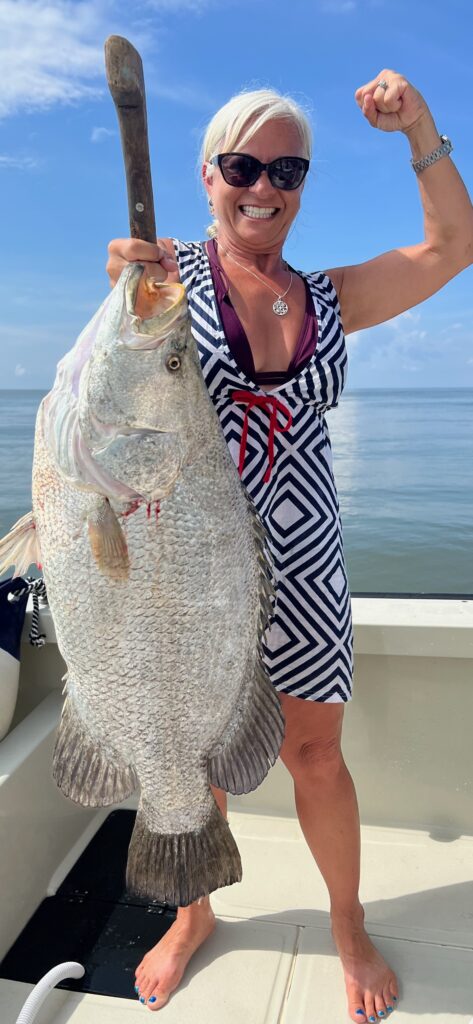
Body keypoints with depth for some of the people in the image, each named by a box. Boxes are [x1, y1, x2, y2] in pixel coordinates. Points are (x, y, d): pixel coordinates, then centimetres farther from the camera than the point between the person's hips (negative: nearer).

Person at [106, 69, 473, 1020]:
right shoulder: (172, 274, -1)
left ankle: (348, 924, 39)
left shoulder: (327, 298, 9)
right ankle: (194, 913, 43)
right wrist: (128, 299, -26)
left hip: (298, 564, 2)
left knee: (314, 753, 12)